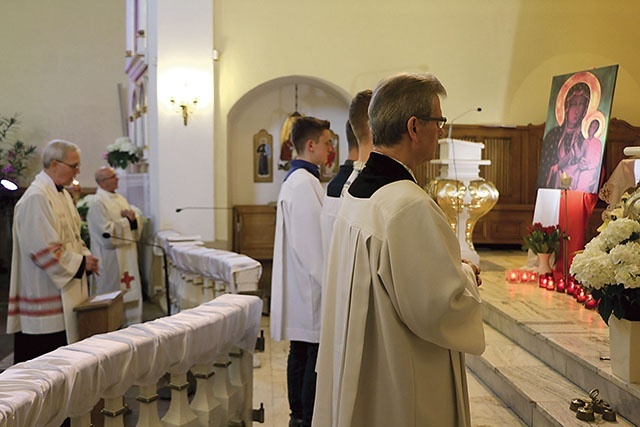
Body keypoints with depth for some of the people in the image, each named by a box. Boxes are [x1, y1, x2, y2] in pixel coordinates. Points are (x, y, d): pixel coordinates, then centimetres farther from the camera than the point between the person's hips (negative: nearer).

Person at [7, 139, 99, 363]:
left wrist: (85, 256, 4)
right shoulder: (36, 198, -18)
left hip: (66, 294, 10)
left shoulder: (62, 194, 13)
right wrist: (81, 262, -14)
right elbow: (44, 251, -22)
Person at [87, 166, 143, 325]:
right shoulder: (97, 204, -13)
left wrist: (133, 219, -11)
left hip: (128, 258, 8)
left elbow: (138, 223, 12)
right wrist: (127, 221, -11)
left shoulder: (120, 199, 12)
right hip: (111, 263, -8)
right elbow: (107, 234, -22)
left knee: (132, 297, 13)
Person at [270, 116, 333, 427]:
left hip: (300, 286, 11)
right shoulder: (305, 183, -17)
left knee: (300, 354, 17)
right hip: (311, 287, -11)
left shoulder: (293, 180, 15)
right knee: (315, 358, -3)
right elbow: (314, 243, -21)